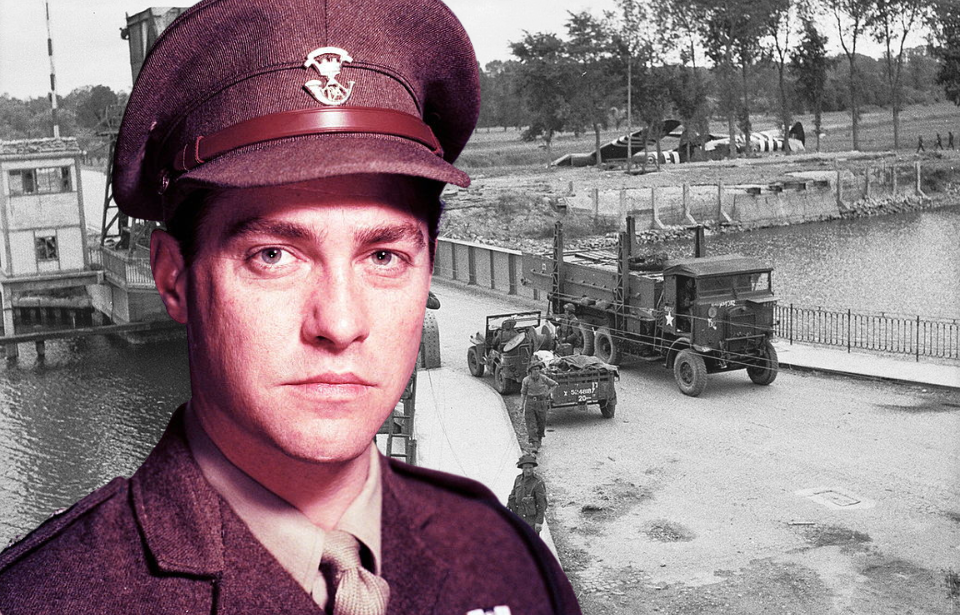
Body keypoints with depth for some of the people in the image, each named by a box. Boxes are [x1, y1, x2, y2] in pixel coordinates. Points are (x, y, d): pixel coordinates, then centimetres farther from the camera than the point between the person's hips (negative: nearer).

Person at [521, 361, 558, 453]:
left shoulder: (543, 378, -7)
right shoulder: (526, 380, -6)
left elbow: (554, 384, 8)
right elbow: (523, 393, 2)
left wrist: (548, 393, -2)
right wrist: (521, 406, -3)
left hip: (541, 403, 0)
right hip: (530, 403, 0)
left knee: (541, 424, 8)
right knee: (531, 424, -9)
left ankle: (539, 440, 32)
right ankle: (534, 445, -13)